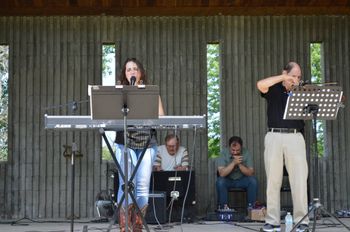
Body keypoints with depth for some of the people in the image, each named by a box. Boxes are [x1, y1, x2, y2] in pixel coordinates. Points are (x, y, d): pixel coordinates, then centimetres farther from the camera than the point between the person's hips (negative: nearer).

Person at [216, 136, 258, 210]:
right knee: (220, 181, -33)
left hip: (242, 180, 1)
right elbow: (222, 173, -27)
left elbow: (250, 173, -18)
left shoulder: (246, 153, -14)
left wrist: (239, 164, -33)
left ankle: (251, 206, -13)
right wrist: (233, 163, -36)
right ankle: (224, 207, -18)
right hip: (228, 180, -1)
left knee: (253, 180, -27)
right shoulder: (224, 153, -18)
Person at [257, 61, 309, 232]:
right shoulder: (274, 90, 10)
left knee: (299, 180, -5)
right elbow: (261, 84, -12)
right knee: (273, 180, 0)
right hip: (274, 136, -1)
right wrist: (283, 77, -7)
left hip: (295, 137, 1)